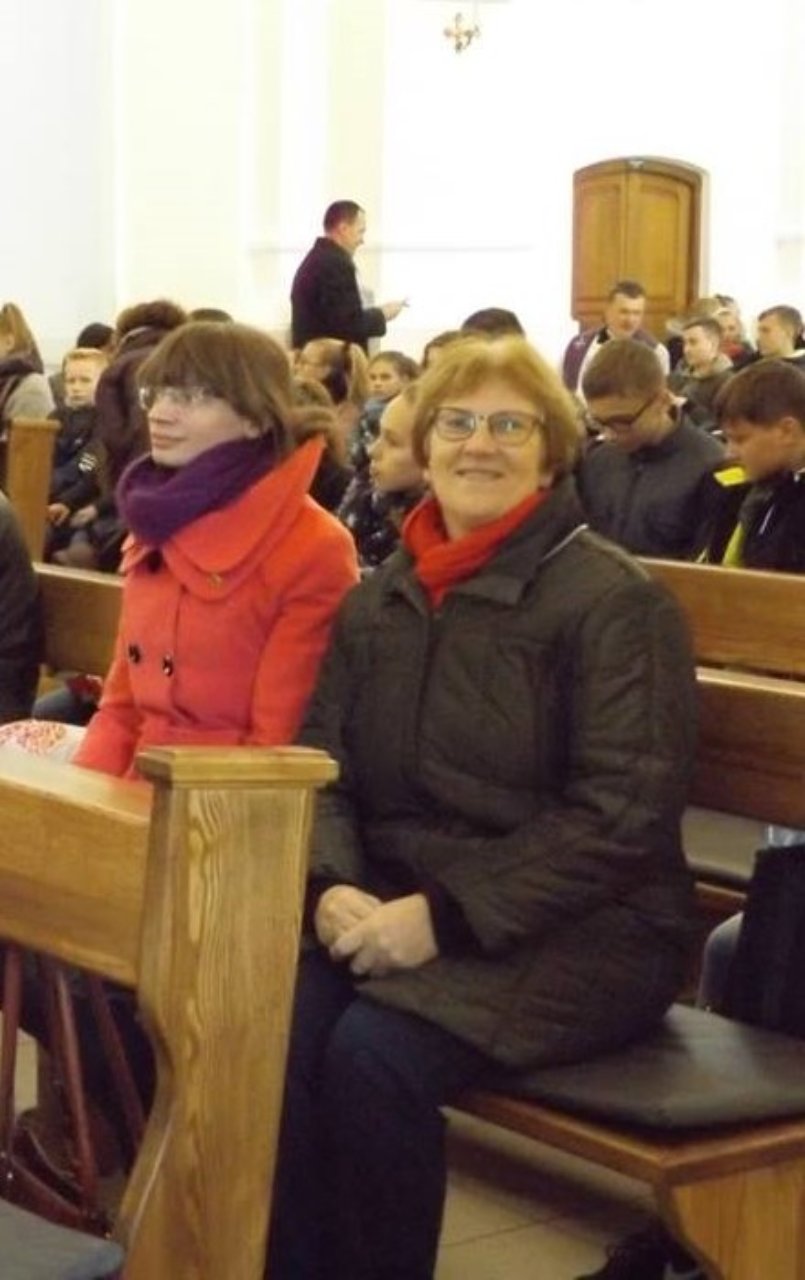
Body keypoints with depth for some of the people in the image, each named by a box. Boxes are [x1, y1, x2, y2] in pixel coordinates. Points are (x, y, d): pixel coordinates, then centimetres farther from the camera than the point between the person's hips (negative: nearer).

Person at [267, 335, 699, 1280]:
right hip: (392, 904, 5)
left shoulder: (613, 599, -7)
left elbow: (622, 812, -14)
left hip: (573, 932, -5)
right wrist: (332, 886, -12)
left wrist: (444, 914, -20)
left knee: (372, 1055, -30)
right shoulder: (380, 598, 13)